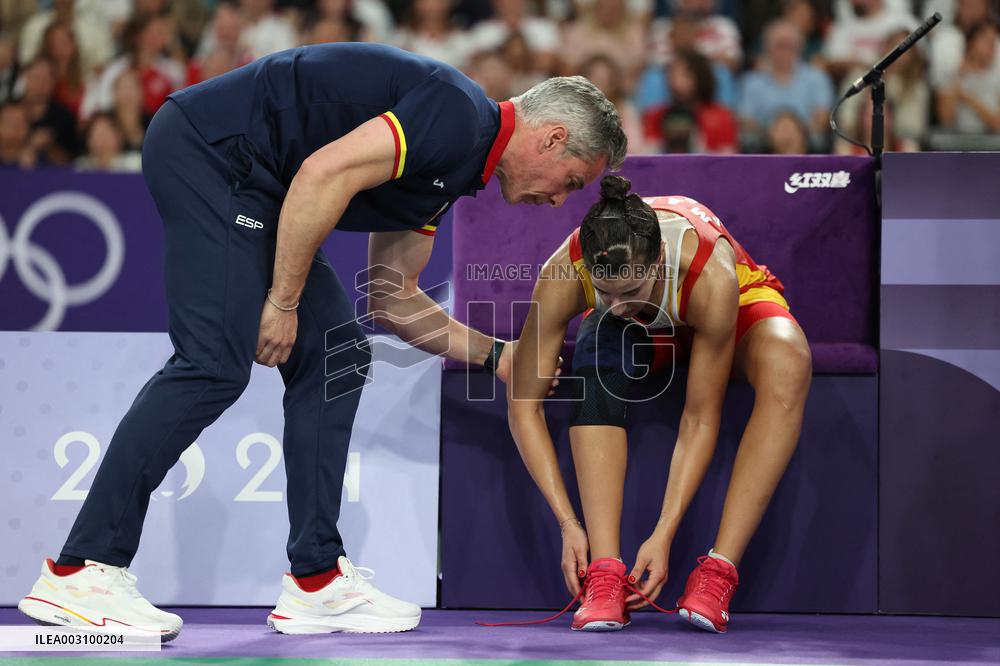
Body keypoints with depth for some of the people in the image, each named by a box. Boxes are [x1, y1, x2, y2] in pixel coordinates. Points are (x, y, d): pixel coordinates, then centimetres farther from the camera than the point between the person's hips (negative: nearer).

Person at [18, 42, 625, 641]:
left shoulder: (447, 171, 17)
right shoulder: (457, 117, -13)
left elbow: (392, 297, 24)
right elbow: (326, 172, -24)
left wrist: (496, 356, 25)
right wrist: (284, 301, -17)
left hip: (250, 185, 11)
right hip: (207, 148, -11)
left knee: (336, 356, 7)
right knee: (216, 362, -17)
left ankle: (317, 581, 7)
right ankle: (80, 571, -15)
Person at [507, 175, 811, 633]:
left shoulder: (711, 275, -42)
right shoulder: (563, 275, -36)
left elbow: (700, 420, -34)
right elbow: (523, 408, -28)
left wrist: (664, 534, -38)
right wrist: (568, 524, -33)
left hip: (737, 305, -1)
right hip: (640, 334, 1)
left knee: (787, 363, -37)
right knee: (598, 362, -36)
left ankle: (718, 570, -36)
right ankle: (605, 572, -37)